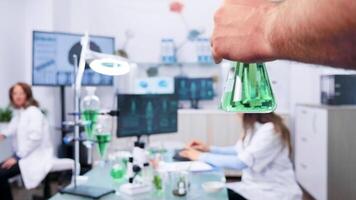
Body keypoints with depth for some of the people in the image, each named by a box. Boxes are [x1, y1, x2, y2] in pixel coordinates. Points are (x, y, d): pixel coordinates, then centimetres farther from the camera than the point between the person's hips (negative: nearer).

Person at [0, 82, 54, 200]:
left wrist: (17, 157, -23)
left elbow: (35, 137, -21)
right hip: (23, 155, 9)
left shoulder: (34, 112, -12)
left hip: (36, 157, -9)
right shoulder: (18, 112, 17)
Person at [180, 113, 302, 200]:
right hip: (256, 185, 8)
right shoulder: (254, 125, 4)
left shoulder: (270, 130, -24)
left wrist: (202, 156, -21)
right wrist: (209, 149, 7)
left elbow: (241, 163, -30)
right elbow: (240, 151, 18)